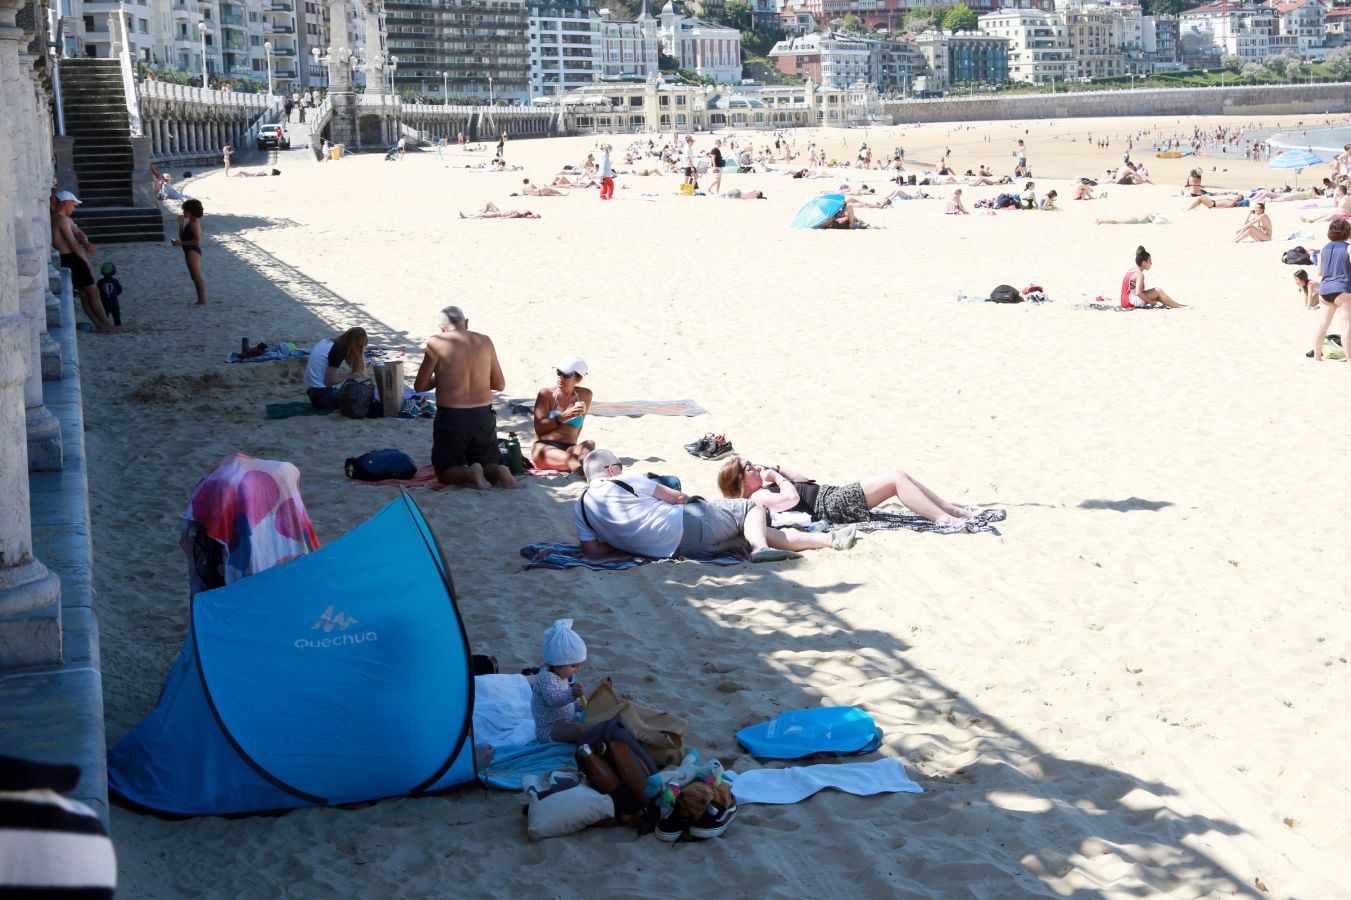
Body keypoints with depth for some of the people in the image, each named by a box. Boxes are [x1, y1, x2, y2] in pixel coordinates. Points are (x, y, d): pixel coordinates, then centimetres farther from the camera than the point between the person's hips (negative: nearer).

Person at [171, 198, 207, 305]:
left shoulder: (194, 223, -15)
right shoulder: (191, 222, 15)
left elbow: (197, 241, -23)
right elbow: (182, 237, 18)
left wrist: (181, 243, -21)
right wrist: (181, 223, 9)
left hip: (192, 251, -11)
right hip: (190, 251, 11)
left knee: (197, 277, -11)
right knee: (195, 277, 14)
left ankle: (202, 301, -12)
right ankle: (201, 300, 18)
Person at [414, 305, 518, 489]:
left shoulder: (437, 343, -5)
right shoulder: (485, 341, 6)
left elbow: (419, 386, -2)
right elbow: (500, 385, 13)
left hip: (450, 417, -3)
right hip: (483, 416, 3)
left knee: (445, 472, 10)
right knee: (489, 466, 19)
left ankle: (469, 474, -21)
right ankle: (499, 472, -15)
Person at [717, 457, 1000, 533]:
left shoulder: (765, 489, 22)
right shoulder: (759, 498, -8)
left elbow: (803, 481, 28)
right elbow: (792, 498, -25)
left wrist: (777, 469, 19)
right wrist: (777, 476, -9)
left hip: (836, 494, 11)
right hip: (834, 506, -11)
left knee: (898, 476, 2)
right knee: (895, 478, -16)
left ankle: (960, 512, 1)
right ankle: (945, 520, -18)